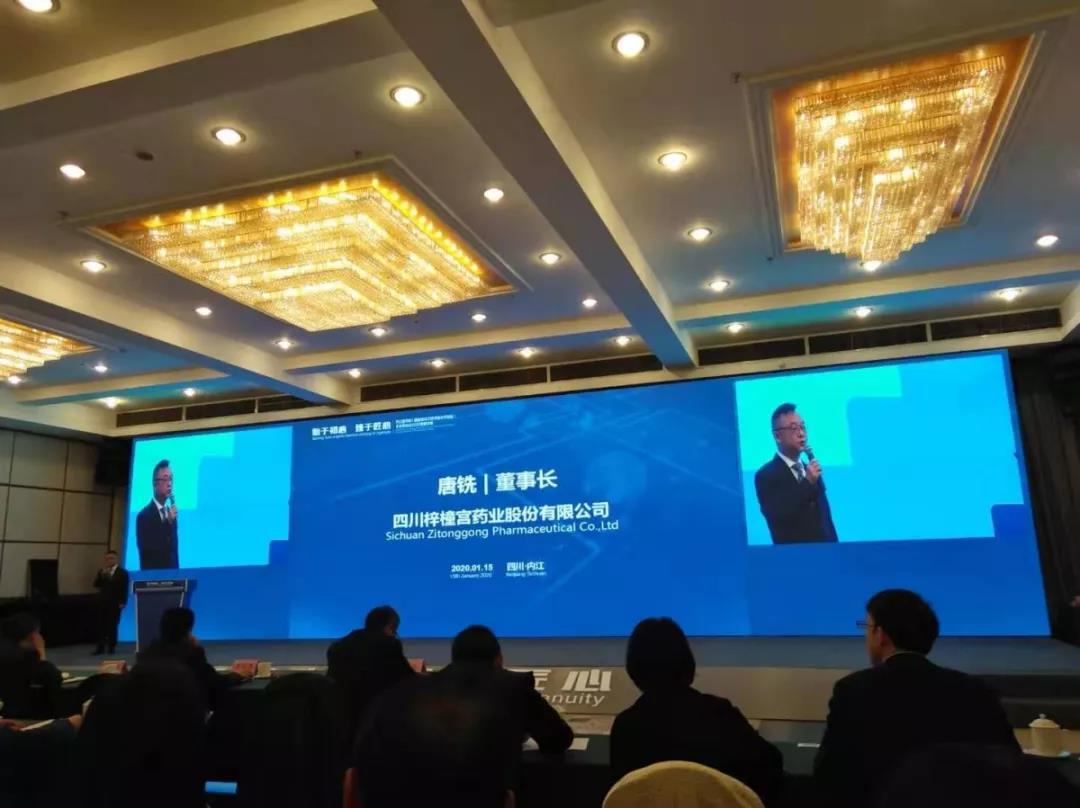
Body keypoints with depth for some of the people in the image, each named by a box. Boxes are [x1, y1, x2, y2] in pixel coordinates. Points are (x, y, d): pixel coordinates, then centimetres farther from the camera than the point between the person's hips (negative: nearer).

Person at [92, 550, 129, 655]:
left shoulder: (122, 572, 0)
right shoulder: (102, 571, 14)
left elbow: (125, 588, -4)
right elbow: (96, 585, 4)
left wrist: (123, 602, -12)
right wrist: (101, 574, -10)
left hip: (115, 603, -4)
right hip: (102, 602, 4)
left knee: (113, 625, 0)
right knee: (101, 625, 0)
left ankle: (112, 647, 6)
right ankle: (100, 647, 4)